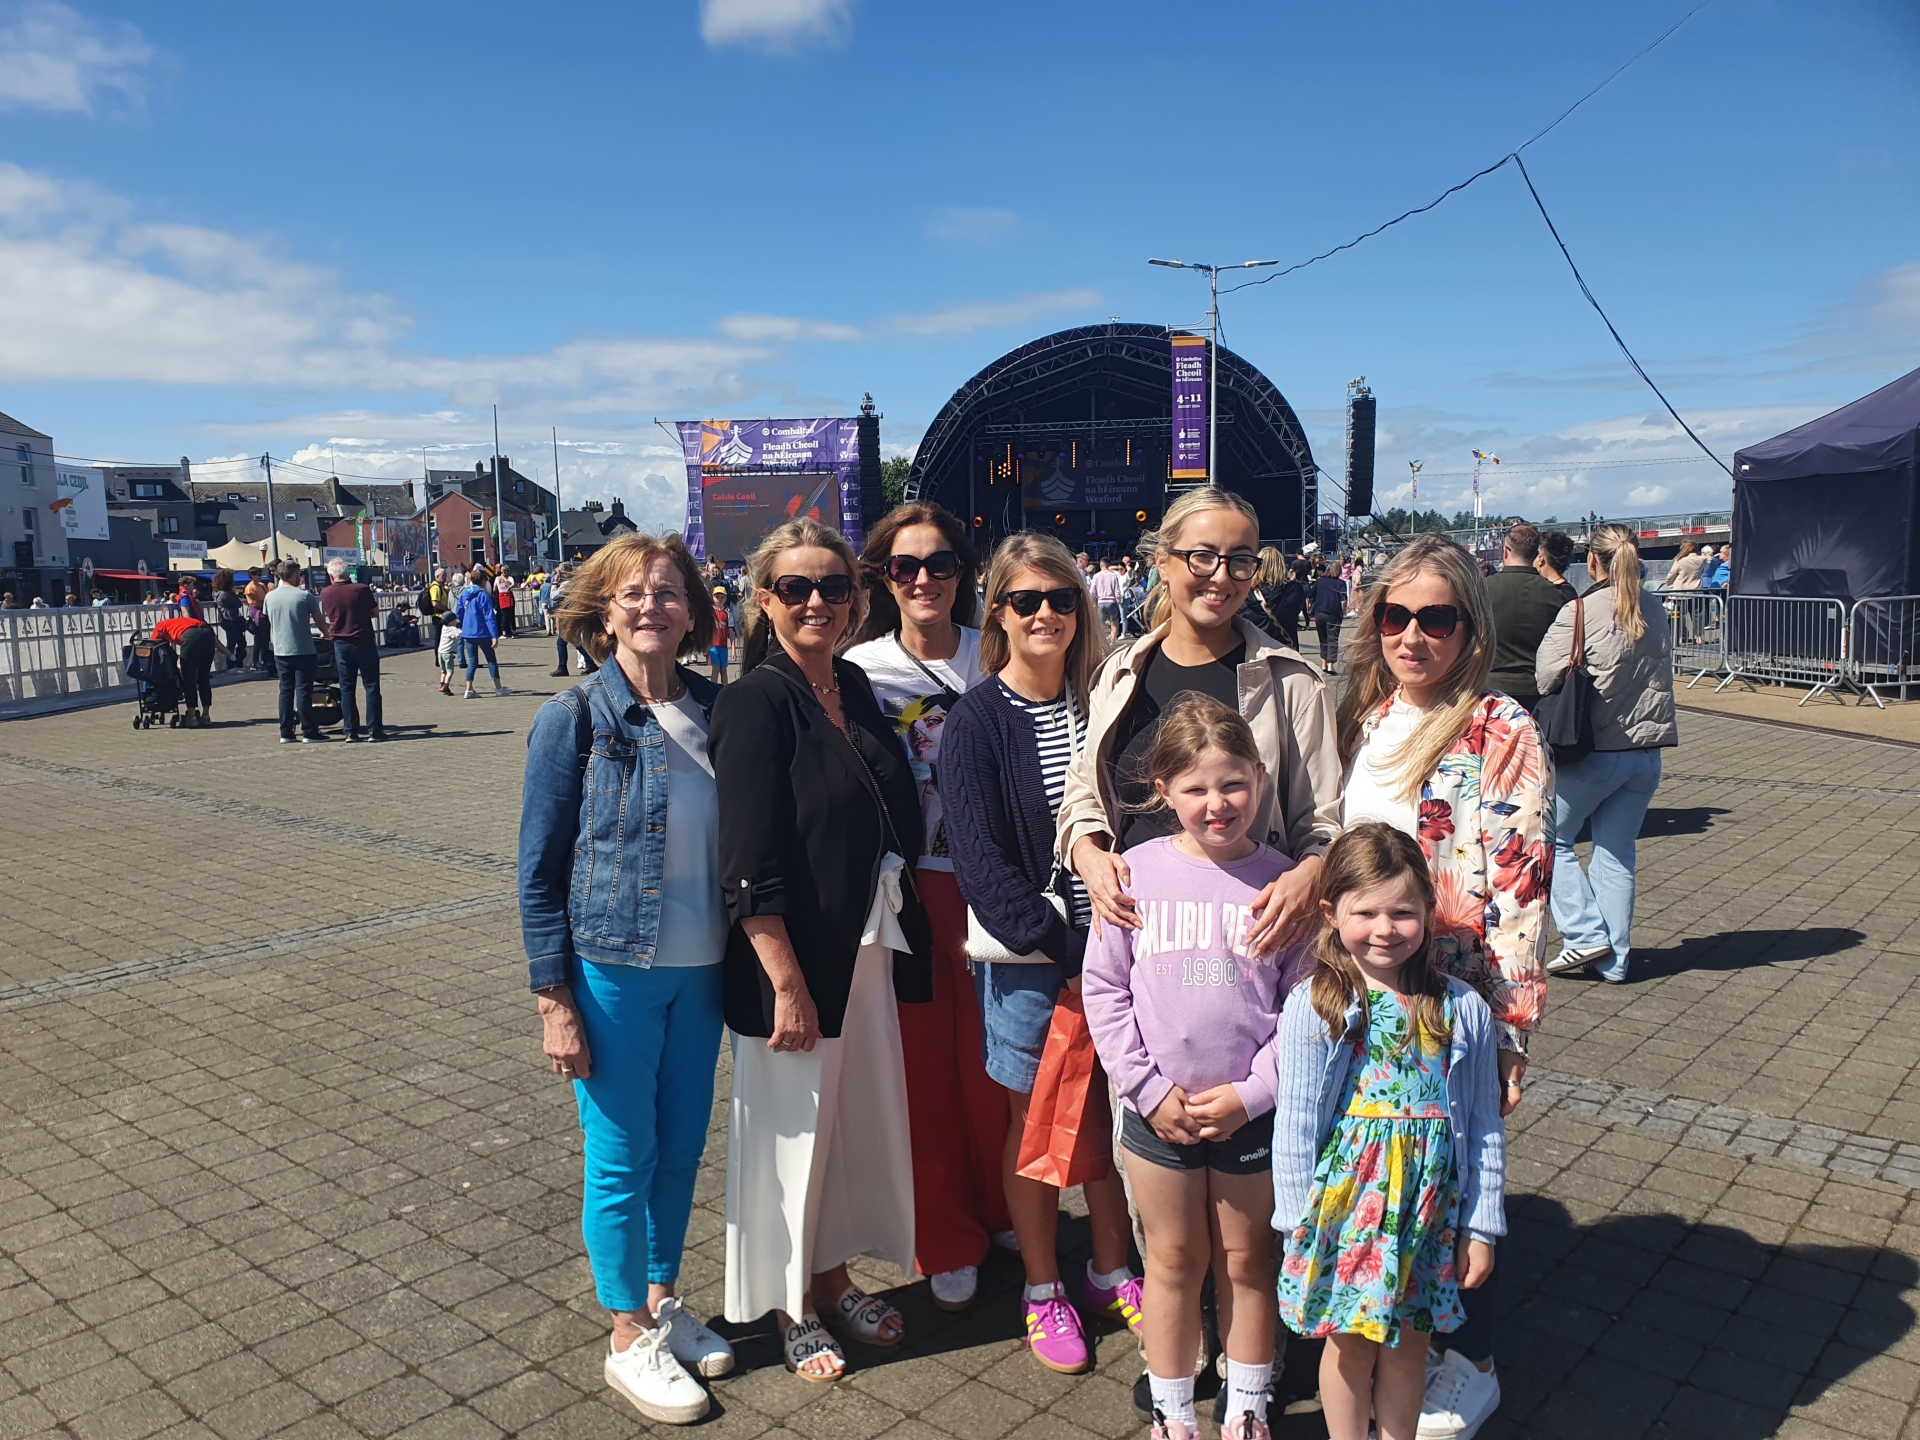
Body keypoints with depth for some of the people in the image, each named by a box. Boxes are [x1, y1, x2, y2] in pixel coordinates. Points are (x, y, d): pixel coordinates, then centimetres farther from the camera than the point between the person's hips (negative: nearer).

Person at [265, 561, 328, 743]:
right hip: (303, 651, -5)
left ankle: (285, 733, 10)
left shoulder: (270, 596, 4)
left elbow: (270, 622, 16)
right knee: (304, 690, -2)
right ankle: (308, 732, -1)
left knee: (286, 690, 10)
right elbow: (320, 620, -2)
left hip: (280, 651, 5)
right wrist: (326, 632, 18)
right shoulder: (305, 596, -10)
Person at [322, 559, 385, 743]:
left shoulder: (325, 593, -2)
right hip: (364, 642, -2)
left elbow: (329, 615, 12)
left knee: (346, 688, 7)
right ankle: (375, 729, 0)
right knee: (371, 686, 3)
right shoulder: (362, 589, -8)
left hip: (341, 644, 2)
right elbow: (375, 613, 2)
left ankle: (351, 732, 6)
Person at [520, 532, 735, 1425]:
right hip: (610, 973, -4)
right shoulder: (575, 719, -10)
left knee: (681, 1149, 16)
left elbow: (739, 842, 8)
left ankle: (662, 1302, 37)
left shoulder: (714, 712, 1)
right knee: (622, 1159, 7)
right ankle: (630, 1341, 26)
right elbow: (539, 869, -8)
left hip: (700, 972, 4)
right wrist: (554, 999, -10)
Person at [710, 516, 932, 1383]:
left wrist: (900, 936, 11)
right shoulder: (756, 703, -15)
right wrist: (786, 983, -20)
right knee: (791, 1128, 9)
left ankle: (835, 1277, 38)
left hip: (869, 949, 7)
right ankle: (788, 1306, 29)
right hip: (791, 960, -7)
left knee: (861, 1117, 17)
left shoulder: (855, 690, 7)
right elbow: (751, 866, -19)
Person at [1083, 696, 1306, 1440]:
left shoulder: (1282, 881, -8)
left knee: (1246, 1264, 16)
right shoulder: (1136, 872, -7)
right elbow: (1103, 988, -3)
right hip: (1158, 1111, 0)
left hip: (1251, 1112, 0)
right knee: (1174, 1263, 15)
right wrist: (1148, 1088, -8)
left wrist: (1250, 1092, -12)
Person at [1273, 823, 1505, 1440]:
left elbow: (1484, 1128, 2)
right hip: (1346, 1203, -2)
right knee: (1350, 1342, 14)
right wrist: (1298, 1222, -5)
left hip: (1431, 1206, 2)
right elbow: (1295, 1126, -8)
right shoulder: (1314, 1006, -13)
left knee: (1410, 1341, 18)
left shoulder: (1463, 1009, -6)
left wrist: (1481, 1226, 4)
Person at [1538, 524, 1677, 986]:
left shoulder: (1581, 611, -14)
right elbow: (1663, 674, 13)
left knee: (1551, 839, 11)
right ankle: (1614, 959, 15)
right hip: (1646, 753, 6)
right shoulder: (1656, 611, 5)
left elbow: (1548, 678, -15)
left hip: (1594, 752, -6)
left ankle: (1587, 935, 3)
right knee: (1617, 855, 12)